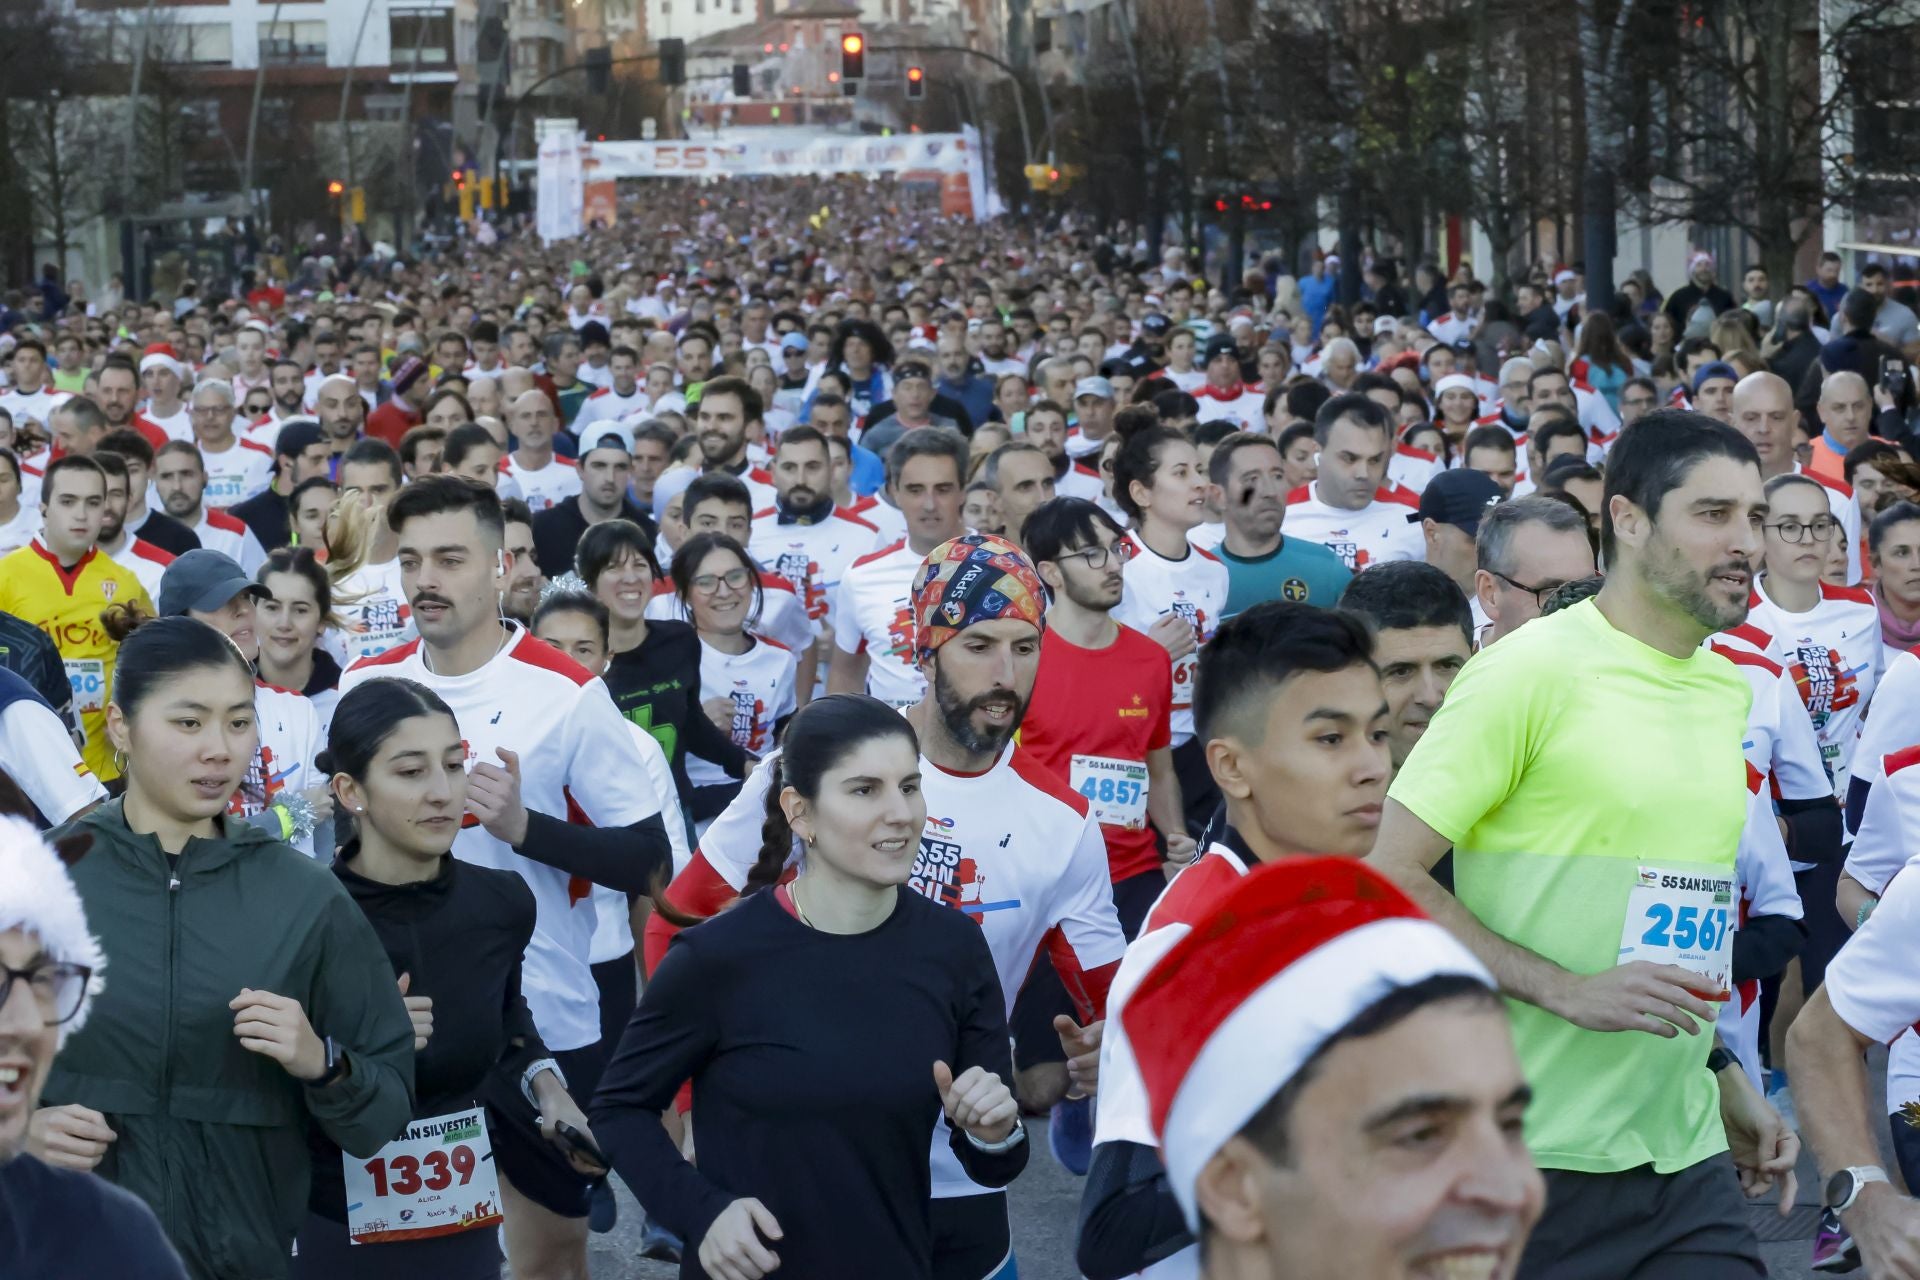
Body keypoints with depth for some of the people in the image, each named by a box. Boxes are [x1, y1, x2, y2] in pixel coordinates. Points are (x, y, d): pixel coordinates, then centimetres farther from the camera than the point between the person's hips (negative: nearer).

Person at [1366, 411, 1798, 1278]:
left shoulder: (1729, 690, 13)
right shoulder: (1529, 669, -10)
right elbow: (1388, 873, -14)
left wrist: (1724, 1076, 18)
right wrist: (1569, 991, -20)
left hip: (1688, 1149, 7)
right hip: (1531, 1154, -6)